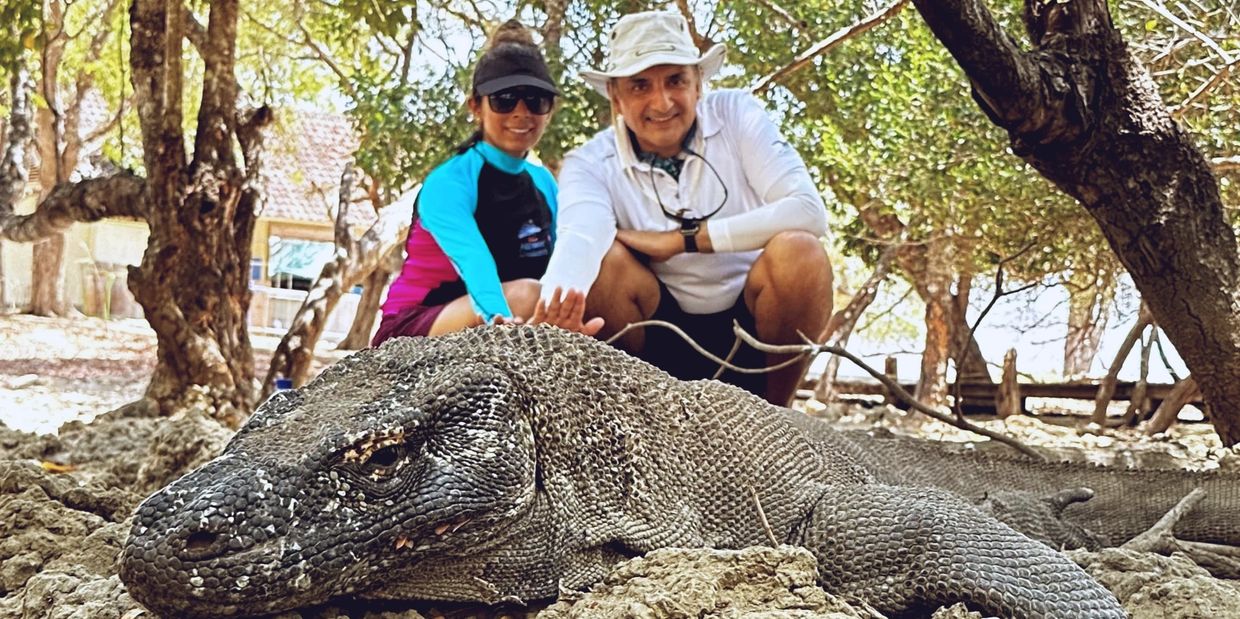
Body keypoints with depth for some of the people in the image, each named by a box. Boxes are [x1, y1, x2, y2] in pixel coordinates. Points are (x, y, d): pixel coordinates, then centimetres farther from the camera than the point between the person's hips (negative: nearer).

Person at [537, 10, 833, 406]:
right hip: (667, 342, 0)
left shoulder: (736, 115, -7)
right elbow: (579, 238, -31)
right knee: (603, 258, -25)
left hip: (754, 333, 0)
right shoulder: (590, 164, -8)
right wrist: (556, 309, -54)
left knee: (798, 251, -28)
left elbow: (809, 211, -20)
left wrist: (684, 239, -22)